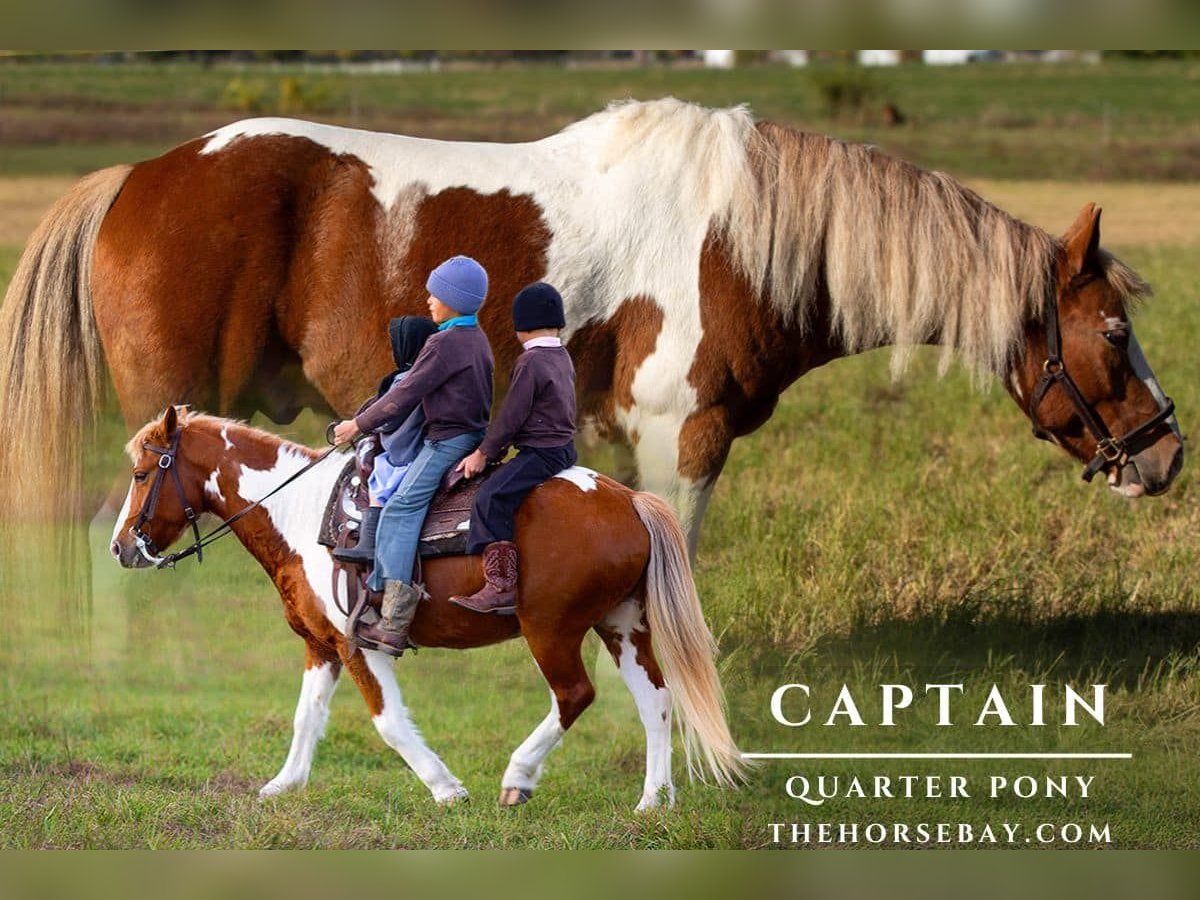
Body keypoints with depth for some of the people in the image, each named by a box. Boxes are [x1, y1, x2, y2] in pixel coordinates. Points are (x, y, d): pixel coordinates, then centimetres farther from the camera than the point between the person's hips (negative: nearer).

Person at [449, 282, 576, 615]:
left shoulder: (531, 362, -16)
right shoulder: (562, 357, 13)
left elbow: (511, 417, -16)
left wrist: (484, 454, -6)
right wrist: (495, 448, 22)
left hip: (540, 452, -10)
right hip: (564, 448, 10)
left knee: (491, 497, -20)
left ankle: (501, 586, -30)